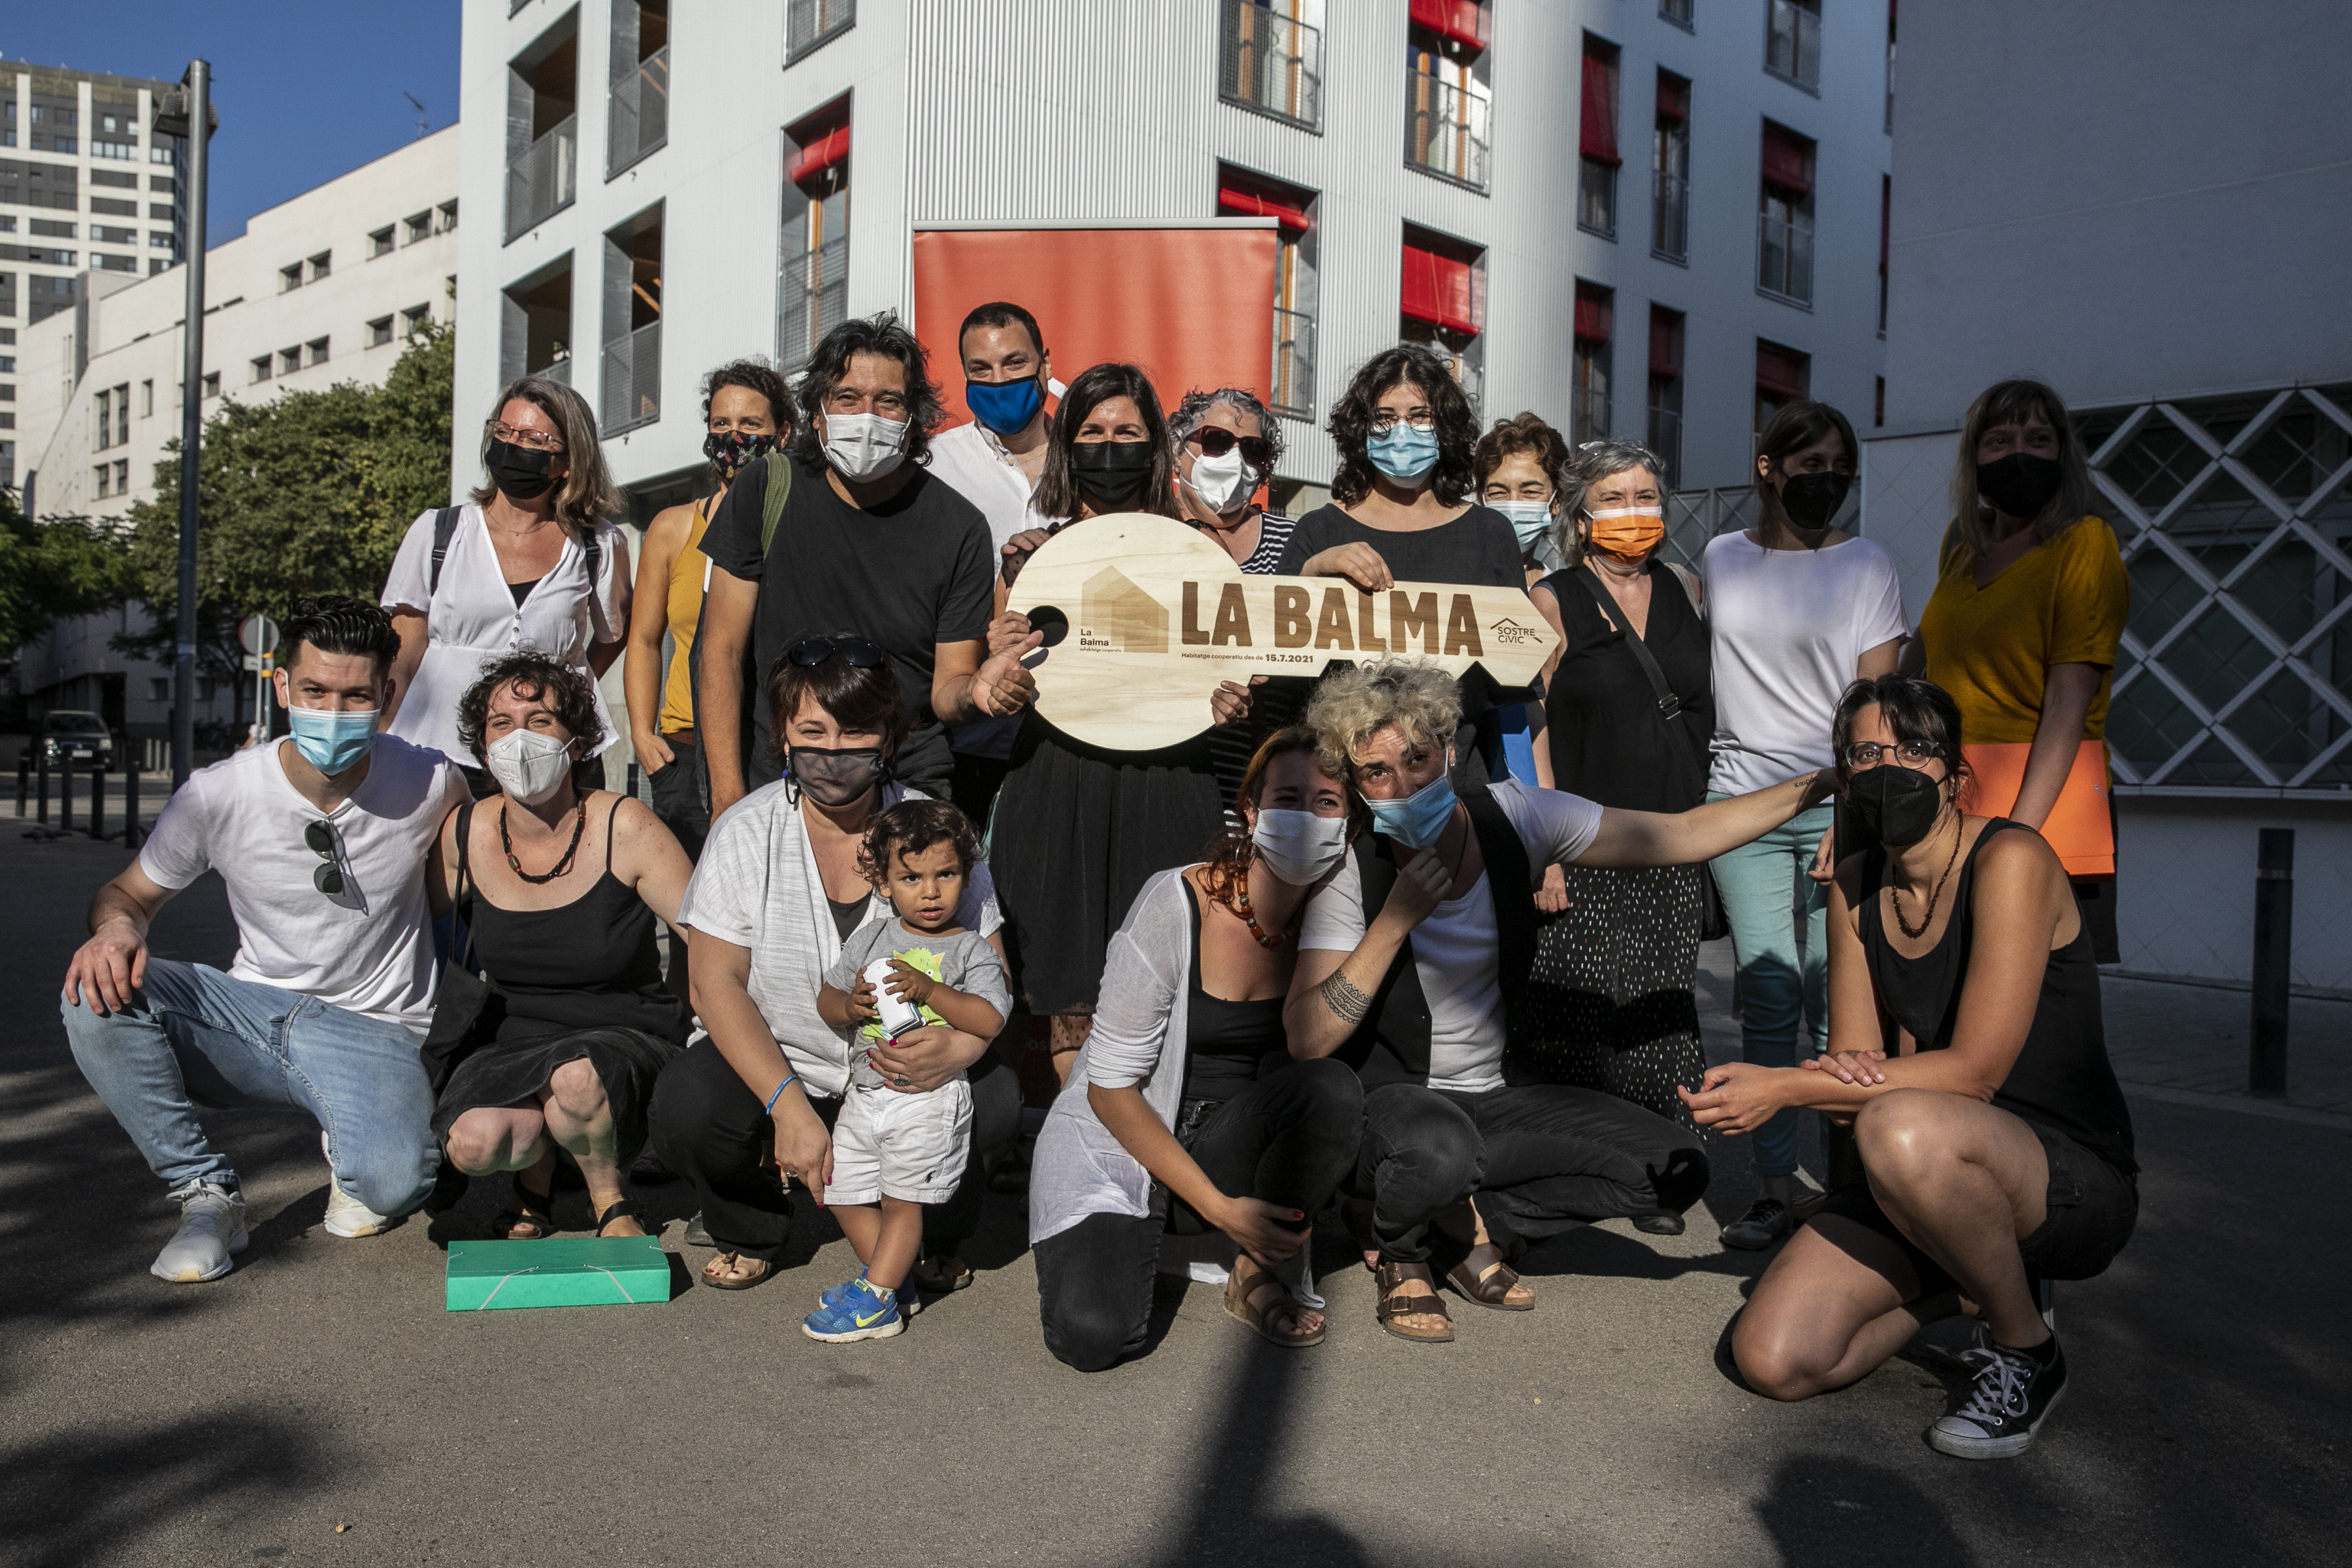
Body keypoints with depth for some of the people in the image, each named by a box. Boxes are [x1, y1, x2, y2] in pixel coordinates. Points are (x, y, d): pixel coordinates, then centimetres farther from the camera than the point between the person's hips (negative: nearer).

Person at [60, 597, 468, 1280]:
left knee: (393, 1184, -31)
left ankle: (354, 1142, 10)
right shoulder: (217, 795, -10)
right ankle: (208, 1194, -8)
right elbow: (131, 892, 5)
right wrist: (117, 927, -21)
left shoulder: (428, 784, -11)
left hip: (372, 1034, -2)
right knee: (97, 992, -25)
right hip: (250, 1011, 2)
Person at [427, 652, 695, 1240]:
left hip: (625, 1039, -2)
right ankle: (535, 1181, 11)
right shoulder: (464, 834, -4)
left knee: (577, 1078, -36)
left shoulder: (625, 828, -13)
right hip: (510, 1039, 3)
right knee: (473, 1143, -28)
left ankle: (610, 1201, -3)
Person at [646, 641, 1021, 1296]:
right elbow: (719, 982, -10)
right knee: (686, 1107, -29)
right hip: (772, 1063, 0)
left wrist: (958, 1046, -31)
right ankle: (751, 1231, 8)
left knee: (994, 1100, -28)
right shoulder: (744, 833, -8)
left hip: (903, 1074, 0)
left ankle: (937, 1239, 8)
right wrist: (788, 1105, -24)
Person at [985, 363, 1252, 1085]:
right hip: (1058, 789, 0)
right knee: (1069, 1001, 1)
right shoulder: (1031, 554, 8)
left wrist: (1232, 706, -6)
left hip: (1166, 789, 0)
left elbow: (1227, 676, 15)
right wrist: (998, 666, -9)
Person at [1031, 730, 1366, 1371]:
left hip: (1230, 1144, 3)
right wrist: (1219, 1207, -20)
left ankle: (1256, 1276, -6)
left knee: (1333, 1087, -27)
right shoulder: (1177, 903, -21)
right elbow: (1110, 1087, -17)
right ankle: (1125, 1233, 8)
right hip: (1117, 1143, -3)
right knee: (1092, 1334, -27)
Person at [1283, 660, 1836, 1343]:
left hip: (1492, 1097, 4)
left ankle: (1479, 1219, 2)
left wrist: (1819, 785, -11)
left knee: (1677, 1166, -11)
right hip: (1383, 1101, -4)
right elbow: (1306, 1041, -23)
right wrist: (1397, 918, -29)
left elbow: (1682, 834, -4)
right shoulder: (1351, 870, -17)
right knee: (1439, 1151, -40)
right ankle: (1397, 1245, -3)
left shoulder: (1511, 817, -9)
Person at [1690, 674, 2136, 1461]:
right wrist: (1843, 1076, -23)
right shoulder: (1855, 885, 3)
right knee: (1771, 1358, -11)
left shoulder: (2009, 859, -18)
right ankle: (1965, 1284, 15)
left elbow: (1975, 1071, -23)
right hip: (1932, 1176, 6)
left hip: (2075, 1181, -5)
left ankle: (2026, 1349, -10)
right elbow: (1856, 1059, 2)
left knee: (1902, 1128, -39)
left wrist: (1784, 1087, -24)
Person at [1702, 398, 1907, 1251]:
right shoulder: (1720, 560, 13)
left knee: (1836, 1003, -5)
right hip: (1742, 802, 2)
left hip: (1837, 798, -1)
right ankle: (1773, 1189, 5)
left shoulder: (1866, 563, 6)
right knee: (1768, 999, -1)